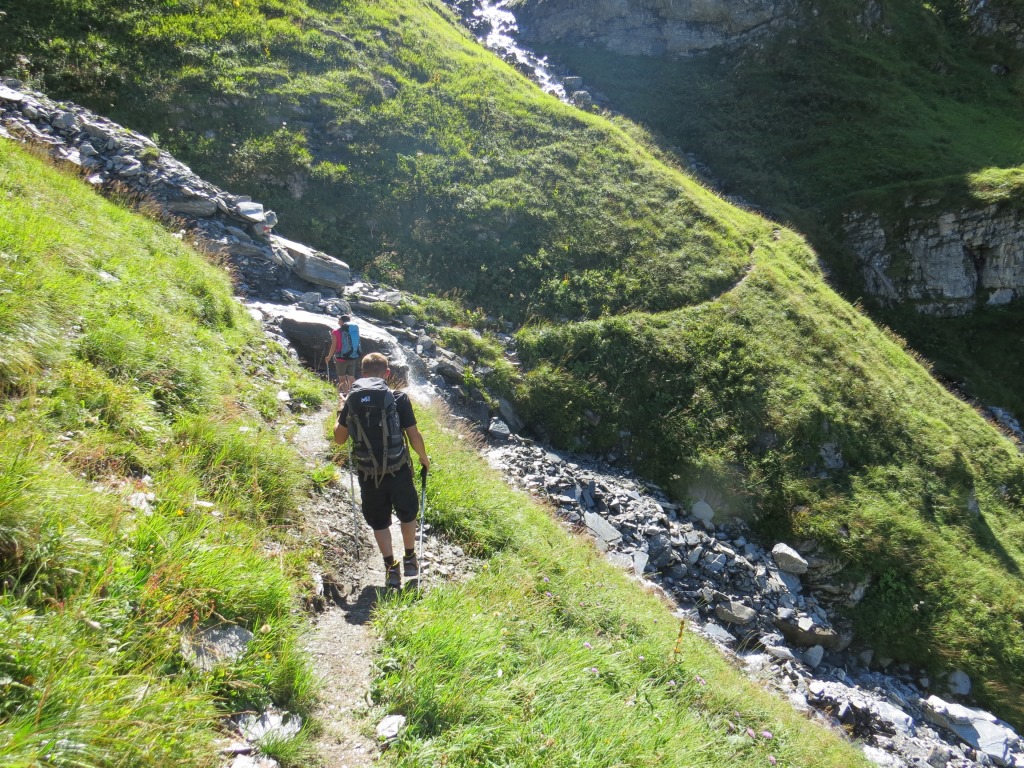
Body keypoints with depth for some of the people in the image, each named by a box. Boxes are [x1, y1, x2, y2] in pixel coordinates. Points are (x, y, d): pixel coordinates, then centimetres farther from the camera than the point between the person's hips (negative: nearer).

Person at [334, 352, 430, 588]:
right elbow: (414, 436, -9)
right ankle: (410, 560, 34)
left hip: (368, 474, 1)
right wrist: (424, 458, 10)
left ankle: (391, 568, 21)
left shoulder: (352, 399, -2)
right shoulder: (398, 398, -11)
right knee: (407, 515, 23)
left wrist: (340, 414, 24)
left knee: (379, 523, 18)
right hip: (398, 471, -1)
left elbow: (339, 438, 6)